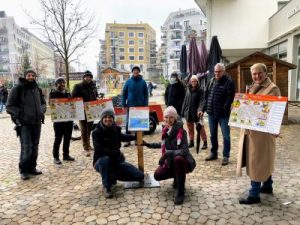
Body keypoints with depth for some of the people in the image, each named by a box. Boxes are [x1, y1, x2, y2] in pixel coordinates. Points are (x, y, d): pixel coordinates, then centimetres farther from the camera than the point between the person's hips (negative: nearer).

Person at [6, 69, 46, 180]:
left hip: (37, 123, 6)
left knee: (35, 147, 11)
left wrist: (42, 110, 3)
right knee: (26, 148, -8)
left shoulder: (37, 89, 11)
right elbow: (9, 106, -5)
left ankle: (32, 167, 25)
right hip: (24, 123, -5)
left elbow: (43, 103, 23)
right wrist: (20, 113, -16)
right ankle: (24, 170, 9)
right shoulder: (17, 89, -5)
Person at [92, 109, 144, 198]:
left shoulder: (116, 129, -1)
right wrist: (115, 152, -34)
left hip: (116, 161, 5)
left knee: (140, 176, -5)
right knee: (105, 159, -42)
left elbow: (122, 137, 21)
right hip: (101, 161, -4)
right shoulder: (96, 132, -15)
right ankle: (106, 187, -18)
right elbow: (98, 149, -28)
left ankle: (113, 176, 12)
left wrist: (136, 136, 20)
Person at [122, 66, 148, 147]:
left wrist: (145, 105, -4)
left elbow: (146, 94, 4)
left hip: (140, 106, 0)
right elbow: (124, 94, 4)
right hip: (130, 106, 0)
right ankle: (128, 140, 11)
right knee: (128, 123, 2)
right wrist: (124, 105, -3)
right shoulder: (128, 82, 2)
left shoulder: (143, 82, 2)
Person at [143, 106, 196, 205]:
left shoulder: (181, 131, -21)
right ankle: (178, 176, 18)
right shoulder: (166, 130, -1)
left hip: (184, 162, -6)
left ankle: (180, 192, -22)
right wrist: (148, 144, 17)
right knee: (158, 175, -10)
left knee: (178, 158, -39)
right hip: (171, 162, 7)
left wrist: (167, 153, -39)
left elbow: (184, 151, -31)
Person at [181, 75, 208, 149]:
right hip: (188, 112, 5)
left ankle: (205, 142, 10)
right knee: (190, 128, 13)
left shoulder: (200, 90, -5)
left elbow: (202, 101, -15)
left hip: (196, 113, -5)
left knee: (200, 127, 1)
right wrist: (183, 111, 11)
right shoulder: (188, 90, 10)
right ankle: (191, 141, 25)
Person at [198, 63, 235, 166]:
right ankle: (213, 153, 29)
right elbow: (206, 96, 11)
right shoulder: (211, 81, 11)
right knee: (213, 134, 15)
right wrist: (202, 109, 4)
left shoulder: (228, 81, -7)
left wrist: (224, 109, -21)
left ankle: (226, 156, 14)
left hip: (223, 114, -5)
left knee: (225, 135, 2)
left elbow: (230, 98, -14)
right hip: (211, 113, 6)